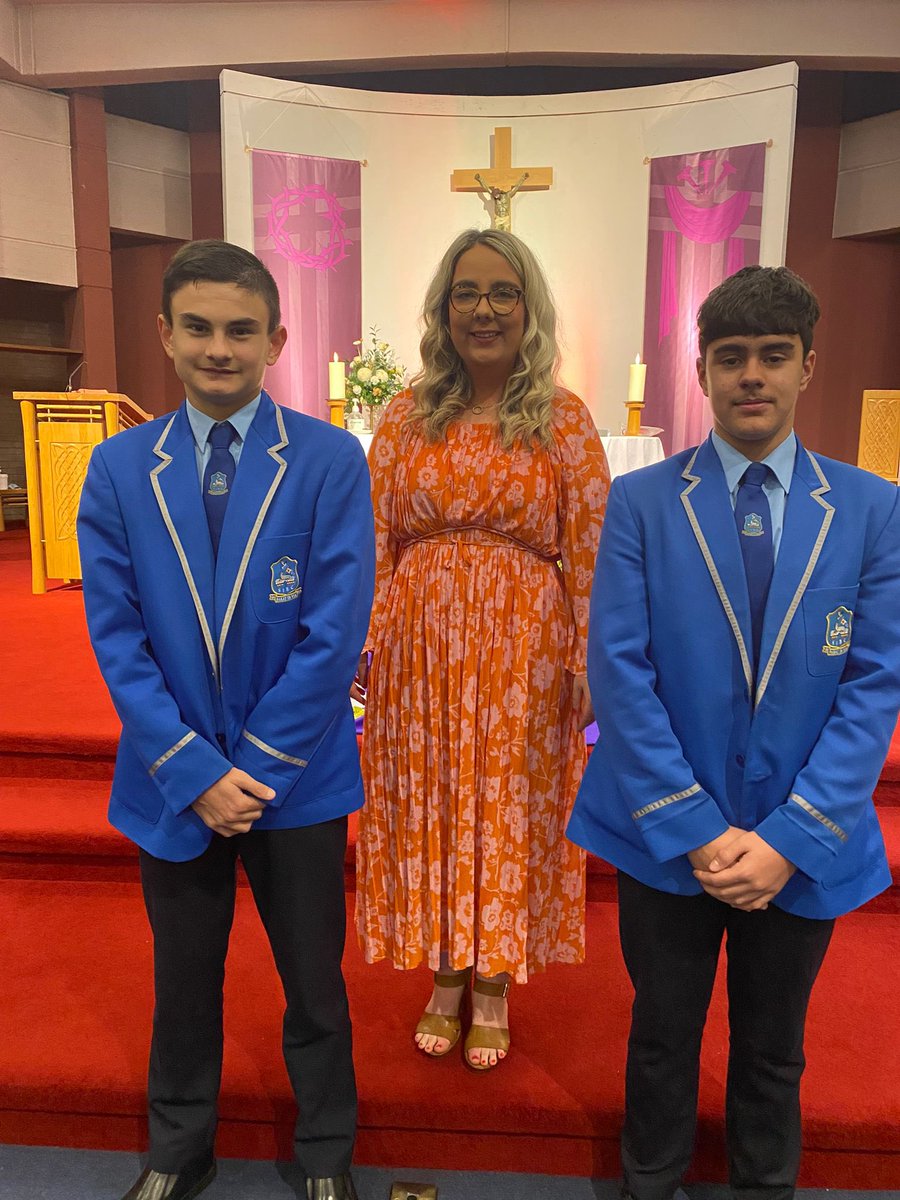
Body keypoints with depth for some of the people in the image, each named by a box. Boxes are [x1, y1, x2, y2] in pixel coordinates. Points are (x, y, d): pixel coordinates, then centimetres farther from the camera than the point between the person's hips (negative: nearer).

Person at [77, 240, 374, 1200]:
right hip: (172, 782, 2)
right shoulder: (118, 467, -2)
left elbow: (336, 631, -13)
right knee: (183, 979, 21)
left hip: (296, 780, -2)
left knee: (314, 979, 15)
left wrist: (257, 764, -12)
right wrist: (195, 771, -11)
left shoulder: (329, 460, -10)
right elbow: (116, 636, -5)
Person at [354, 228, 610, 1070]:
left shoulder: (563, 418, -2)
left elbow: (592, 550, -5)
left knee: (509, 809, 10)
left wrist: (590, 663, -8)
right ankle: (445, 974, 35)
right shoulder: (408, 416, 4)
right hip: (421, 644, 2)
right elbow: (375, 541, 3)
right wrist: (363, 646, -2)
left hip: (524, 652, -2)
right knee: (426, 807, 12)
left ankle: (495, 984, 33)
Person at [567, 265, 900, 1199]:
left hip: (804, 844, 1)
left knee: (772, 1051, 22)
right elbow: (618, 671, -11)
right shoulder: (640, 502, -6)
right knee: (663, 1037, 19)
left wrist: (789, 839, -14)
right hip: (668, 838, -1)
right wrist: (696, 831, -14)